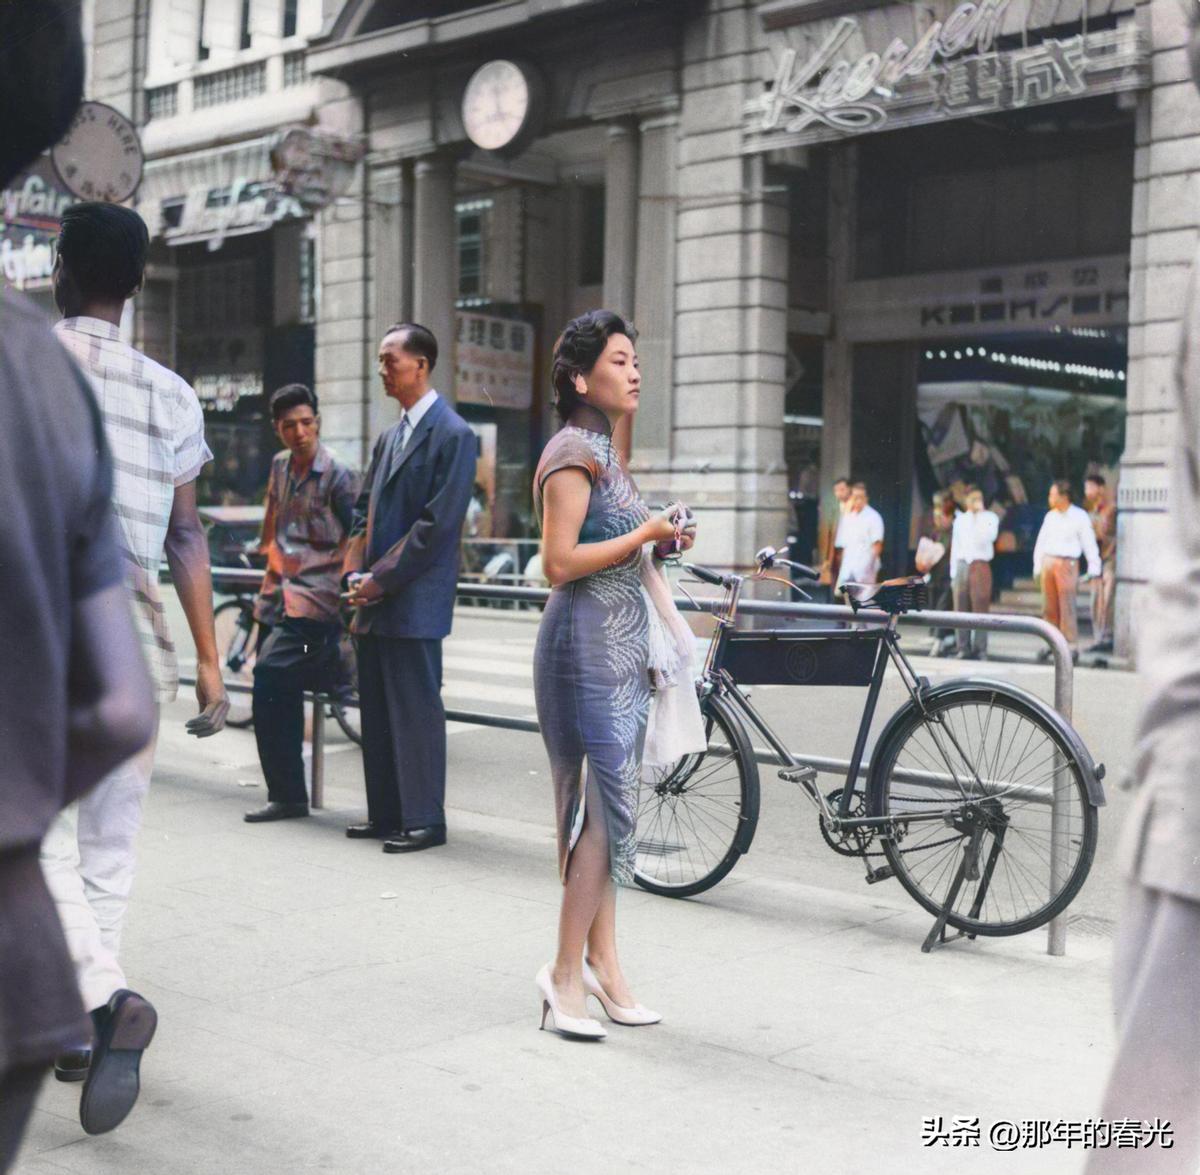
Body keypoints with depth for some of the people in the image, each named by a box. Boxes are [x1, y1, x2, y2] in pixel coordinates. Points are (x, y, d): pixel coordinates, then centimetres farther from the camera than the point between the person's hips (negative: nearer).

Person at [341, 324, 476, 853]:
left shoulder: (452, 434, -8)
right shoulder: (389, 437, 18)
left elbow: (437, 523, -15)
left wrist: (382, 578, -12)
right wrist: (356, 575, 4)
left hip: (414, 601, -8)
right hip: (375, 599, 8)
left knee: (416, 709, -4)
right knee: (377, 710, 11)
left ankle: (424, 820, 4)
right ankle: (385, 814, 20)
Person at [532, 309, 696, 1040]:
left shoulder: (606, 452, 17)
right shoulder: (573, 452, -11)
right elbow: (560, 562, -20)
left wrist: (661, 541, 7)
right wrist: (644, 534, -13)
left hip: (623, 646, 9)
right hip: (588, 644, -9)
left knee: (602, 807, 10)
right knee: (609, 807, -9)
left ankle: (602, 964, 16)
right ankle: (568, 972, -1)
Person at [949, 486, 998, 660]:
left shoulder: (989, 518, 5)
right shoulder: (960, 519, 16)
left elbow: (988, 537, -13)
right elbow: (955, 545, 15)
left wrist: (979, 514, -11)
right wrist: (953, 571, 9)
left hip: (980, 565, -4)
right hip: (961, 565, 4)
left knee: (980, 609, -6)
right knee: (961, 609, 3)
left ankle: (980, 649, -5)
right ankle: (963, 648, 8)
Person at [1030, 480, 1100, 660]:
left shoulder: (1079, 517, -3)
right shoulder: (1050, 516, 12)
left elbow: (1089, 543, -5)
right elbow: (1041, 541, 16)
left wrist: (1093, 569, -9)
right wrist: (1037, 565, 11)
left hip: (1067, 564, -5)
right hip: (1048, 562, 5)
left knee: (1066, 607, -9)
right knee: (1049, 607, 7)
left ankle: (1071, 646, -6)